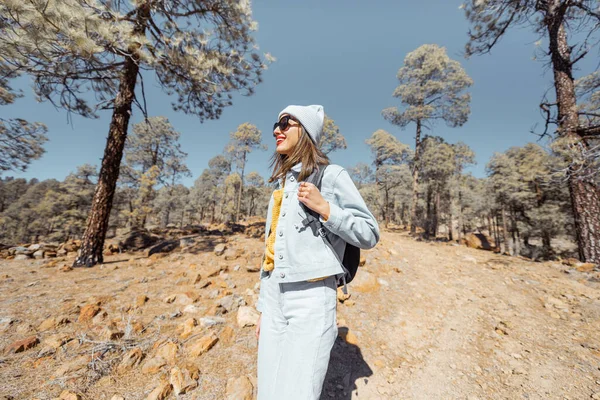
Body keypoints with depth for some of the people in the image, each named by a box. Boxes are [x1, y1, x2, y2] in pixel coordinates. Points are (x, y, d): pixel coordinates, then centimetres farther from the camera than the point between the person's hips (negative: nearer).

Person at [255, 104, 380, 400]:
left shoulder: (330, 176, -5)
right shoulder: (280, 186, 13)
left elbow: (369, 234, -5)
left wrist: (324, 208, -18)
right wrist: (263, 307, 17)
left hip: (311, 297, -6)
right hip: (274, 298, 7)